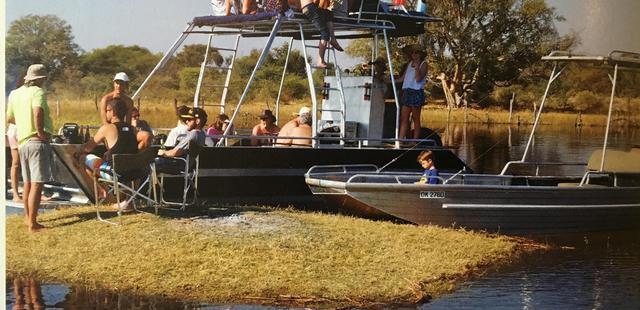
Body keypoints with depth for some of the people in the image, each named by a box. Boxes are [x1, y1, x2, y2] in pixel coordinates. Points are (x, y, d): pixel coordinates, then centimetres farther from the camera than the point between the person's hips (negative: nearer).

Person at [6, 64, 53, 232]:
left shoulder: (15, 94, 12)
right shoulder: (38, 92, -9)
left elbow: (10, 118, 23)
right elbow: (38, 111, -29)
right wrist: (41, 131, -19)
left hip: (22, 142, 8)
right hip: (38, 142, -8)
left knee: (27, 182, 20)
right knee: (37, 184, -7)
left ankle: (28, 218, 32)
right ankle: (33, 224, -9)